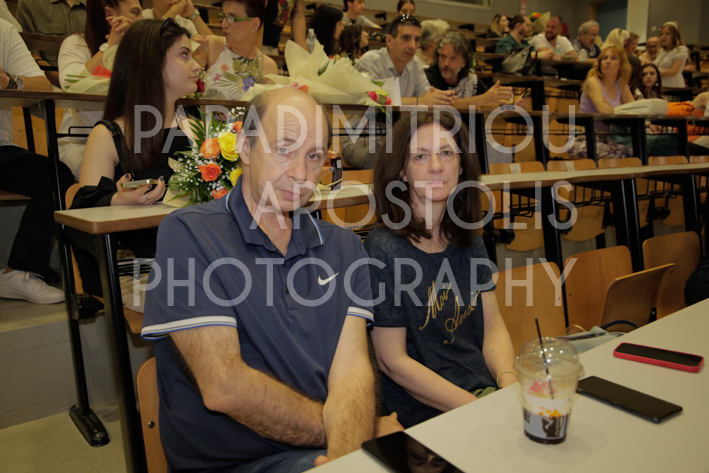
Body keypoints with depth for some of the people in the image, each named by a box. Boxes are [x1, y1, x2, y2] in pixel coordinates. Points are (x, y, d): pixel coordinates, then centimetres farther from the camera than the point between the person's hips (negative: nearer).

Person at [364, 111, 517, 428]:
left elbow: (493, 327, 9)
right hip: (428, 415, -6)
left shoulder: (469, 241, 6)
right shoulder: (383, 250, -15)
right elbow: (392, 361, -13)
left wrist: (510, 383, -11)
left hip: (488, 390, 6)